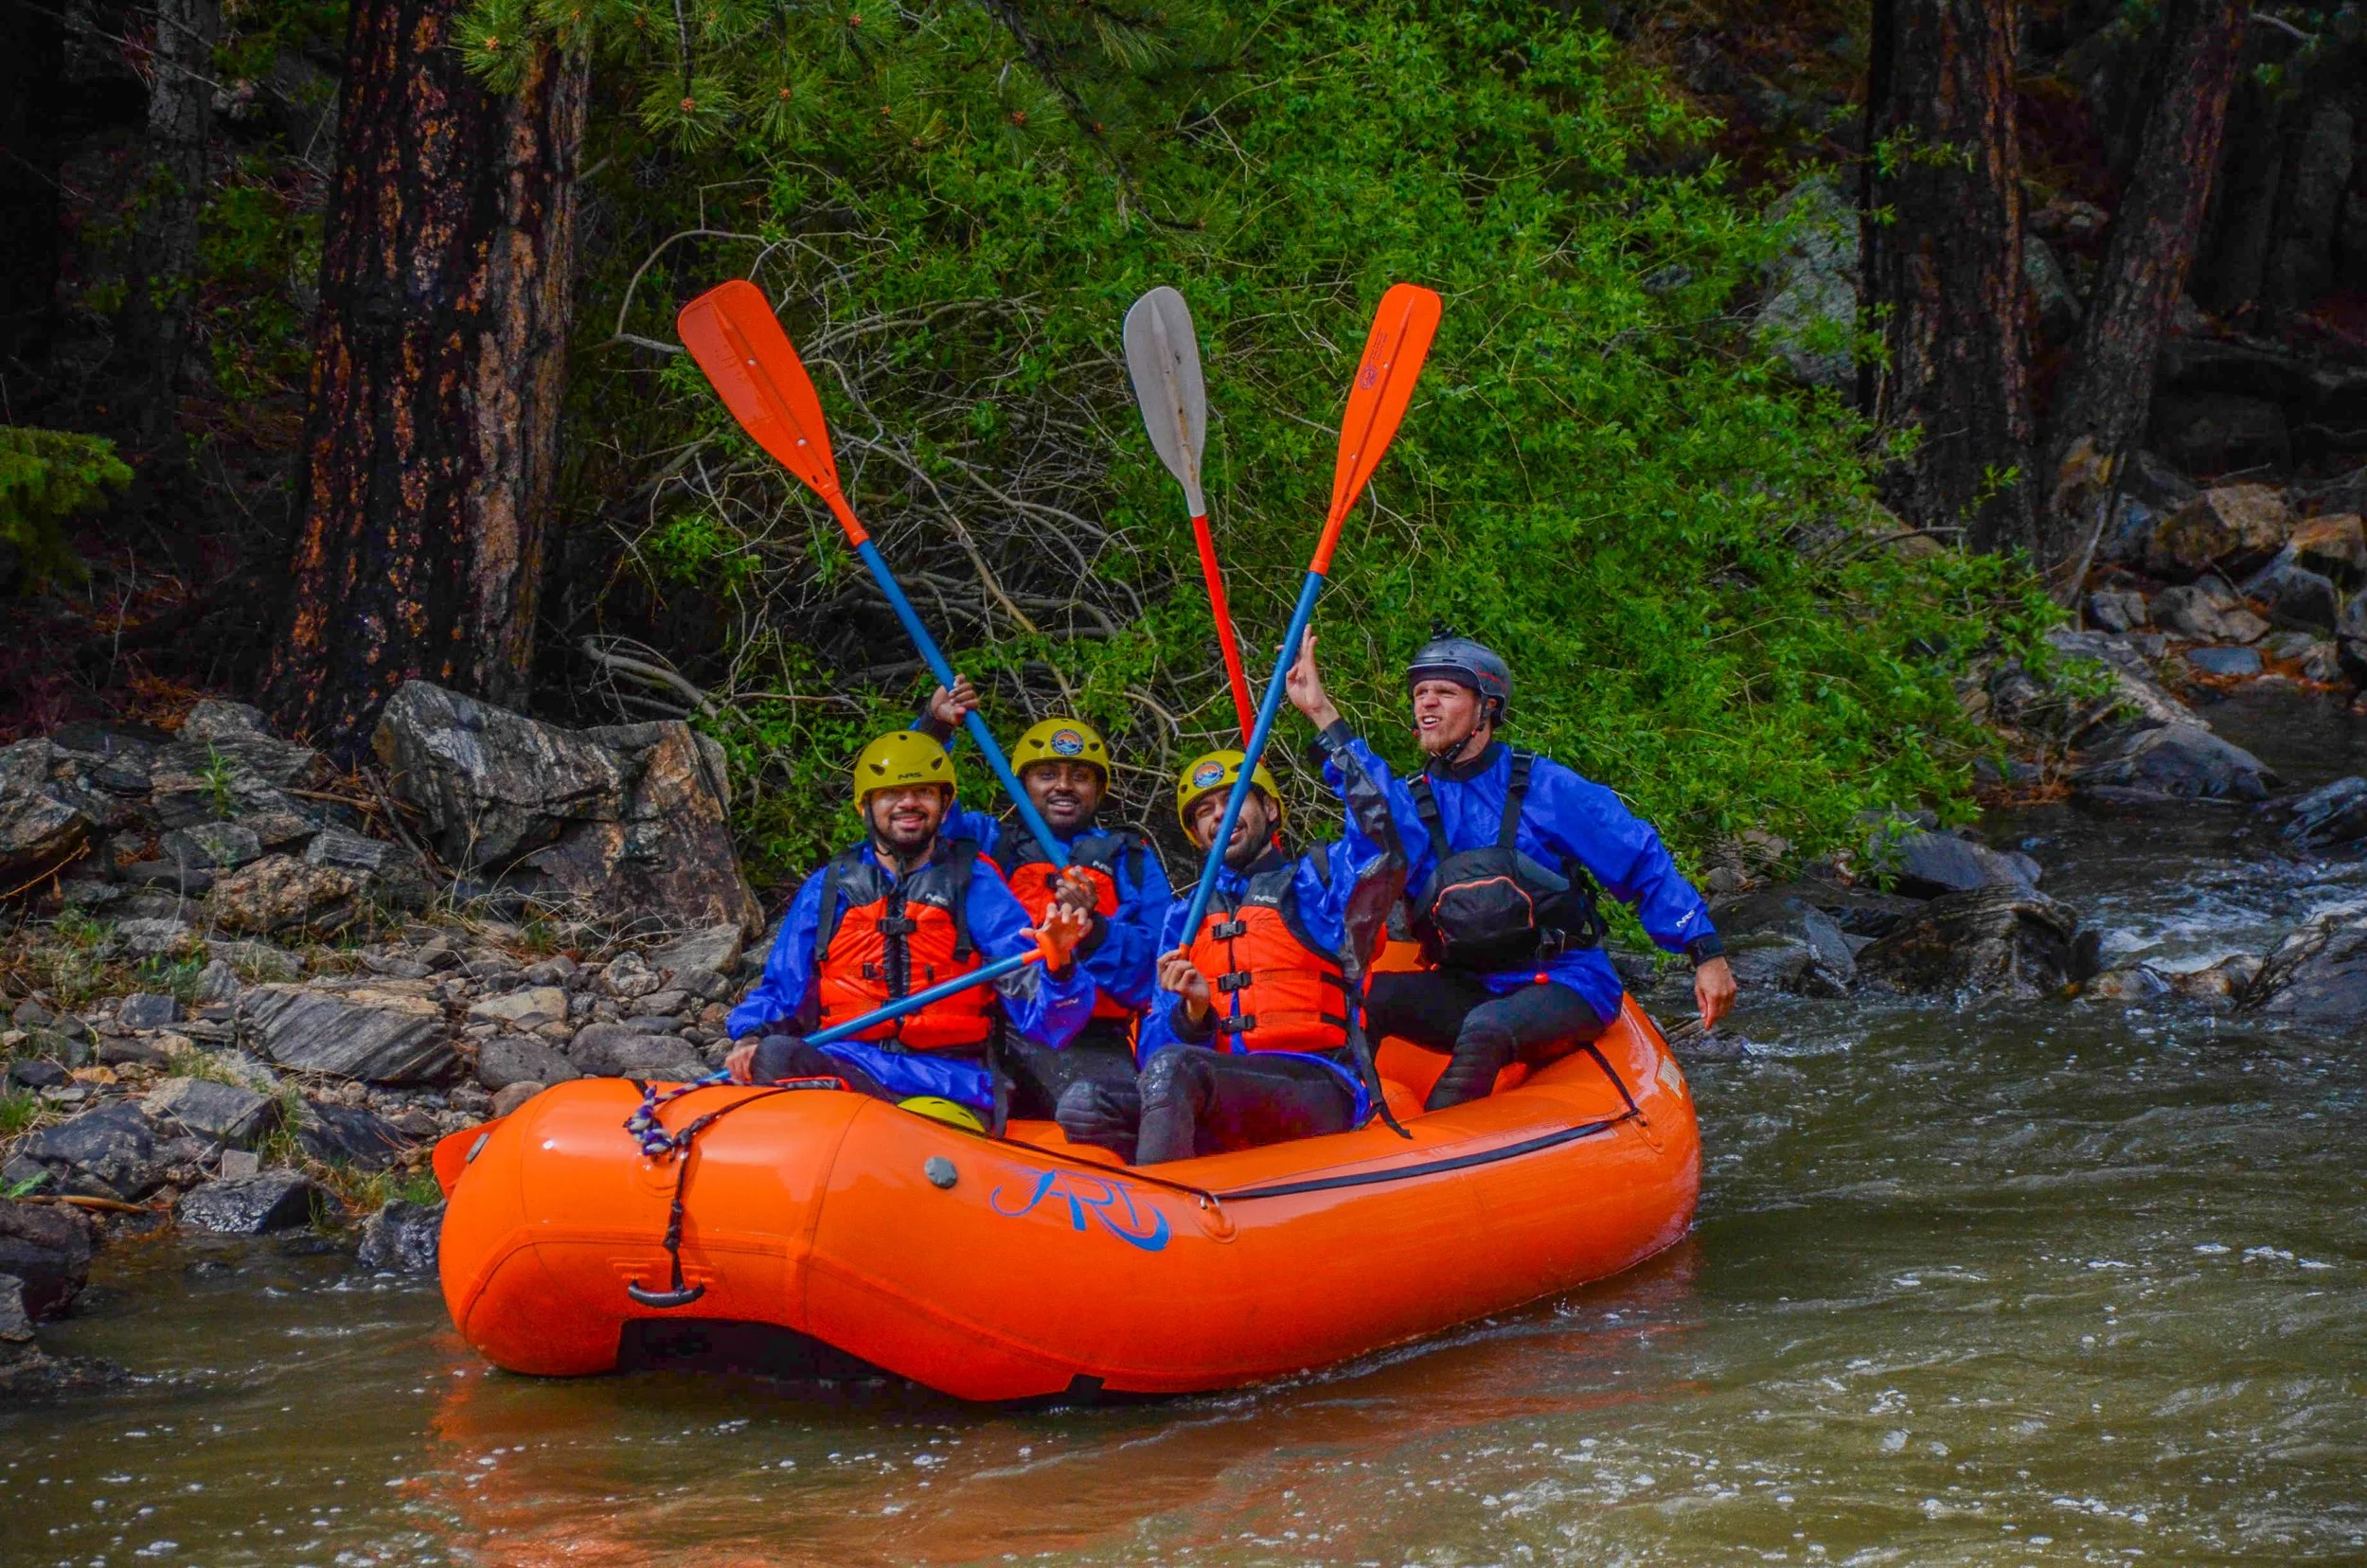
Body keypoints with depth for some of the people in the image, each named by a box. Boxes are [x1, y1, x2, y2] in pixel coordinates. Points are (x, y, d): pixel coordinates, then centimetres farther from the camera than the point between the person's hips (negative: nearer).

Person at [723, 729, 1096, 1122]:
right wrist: (752, 1039, -4)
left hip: (948, 1078, -2)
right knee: (774, 1053, -33)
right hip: (839, 1067, 3)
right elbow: (780, 990, 19)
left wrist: (1058, 962, -22)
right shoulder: (828, 888, 17)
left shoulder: (976, 884, 10)